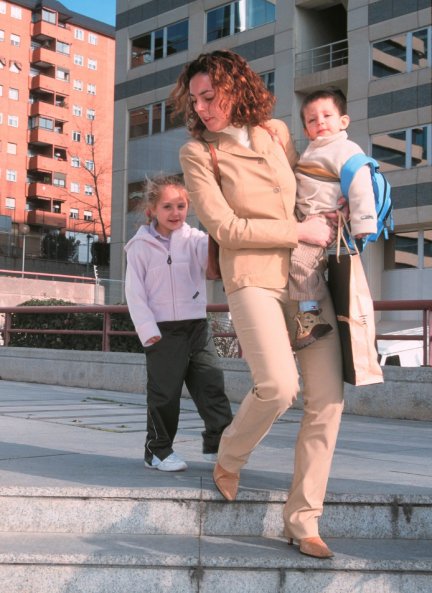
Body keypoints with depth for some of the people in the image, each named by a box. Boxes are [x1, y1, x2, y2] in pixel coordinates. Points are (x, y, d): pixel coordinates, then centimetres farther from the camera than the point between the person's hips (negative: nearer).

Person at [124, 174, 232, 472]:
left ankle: (218, 443, 13)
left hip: (197, 326, 3)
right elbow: (135, 293, -3)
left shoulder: (194, 239, 4)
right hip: (163, 330, -3)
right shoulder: (141, 246, -1)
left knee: (212, 385, 3)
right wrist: (147, 330, -10)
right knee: (165, 392, 4)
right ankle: (158, 450, 17)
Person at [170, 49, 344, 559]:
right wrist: (301, 231, -9)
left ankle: (302, 520, 9)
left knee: (327, 399, -2)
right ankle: (229, 459, 9)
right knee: (278, 386, -25)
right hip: (253, 279, -5)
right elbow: (225, 227, -9)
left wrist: (327, 219, 14)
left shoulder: (276, 131, 11)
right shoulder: (196, 152, -2)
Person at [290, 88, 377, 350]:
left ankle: (312, 315, -20)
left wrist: (363, 225, -25)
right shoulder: (312, 153, 23)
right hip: (307, 220, 10)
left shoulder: (347, 150, -7)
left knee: (300, 258, -28)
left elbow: (360, 187, -17)